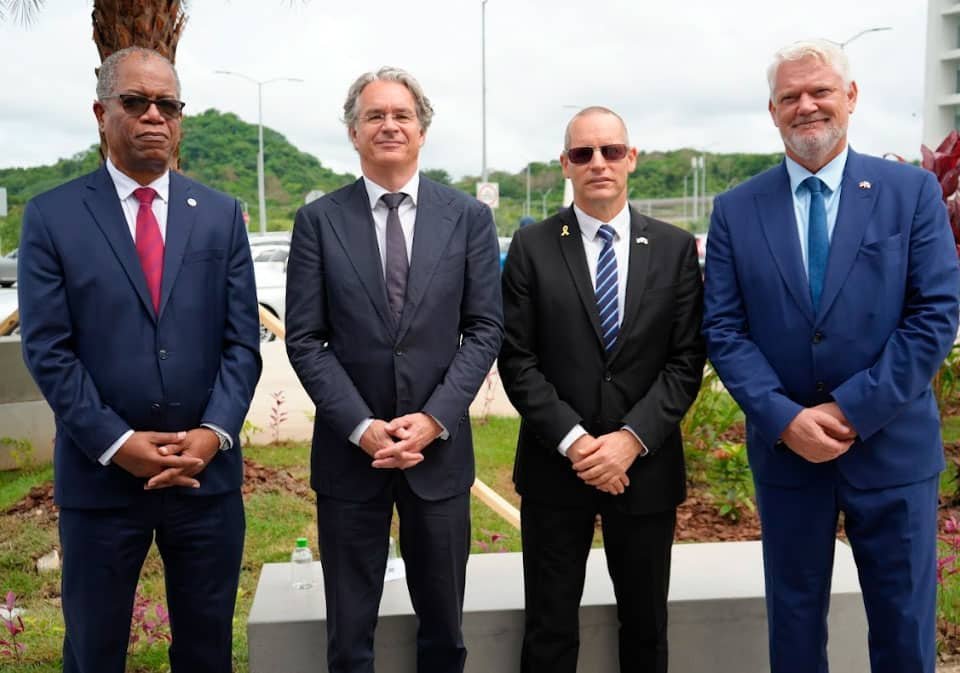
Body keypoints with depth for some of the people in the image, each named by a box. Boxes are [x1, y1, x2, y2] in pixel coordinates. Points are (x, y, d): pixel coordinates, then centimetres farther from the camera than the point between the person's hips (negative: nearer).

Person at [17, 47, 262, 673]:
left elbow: (242, 340, 1)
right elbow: (48, 350, -6)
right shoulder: (51, 216, -1)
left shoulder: (221, 214, 5)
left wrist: (213, 433, -12)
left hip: (208, 470, 2)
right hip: (100, 473, -1)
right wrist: (117, 443, -14)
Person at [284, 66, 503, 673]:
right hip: (349, 450, 0)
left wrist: (433, 419, -12)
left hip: (439, 448, 1)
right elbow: (305, 340, -3)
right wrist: (363, 428, -13)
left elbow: (485, 328, -1)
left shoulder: (469, 217, 2)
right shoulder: (319, 220, 0)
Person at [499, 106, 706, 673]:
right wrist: (573, 440, -14)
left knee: (646, 627, 17)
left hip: (646, 466, 1)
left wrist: (632, 438, -14)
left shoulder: (675, 248, 3)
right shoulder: (532, 247, -1)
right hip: (555, 465, -1)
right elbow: (517, 360, -5)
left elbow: (687, 360, -2)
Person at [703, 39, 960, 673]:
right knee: (794, 618, 16)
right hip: (785, 447, 1)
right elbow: (724, 330, -2)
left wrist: (854, 410, -16)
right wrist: (783, 418, -15)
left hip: (893, 447, -1)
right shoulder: (737, 209, 1)